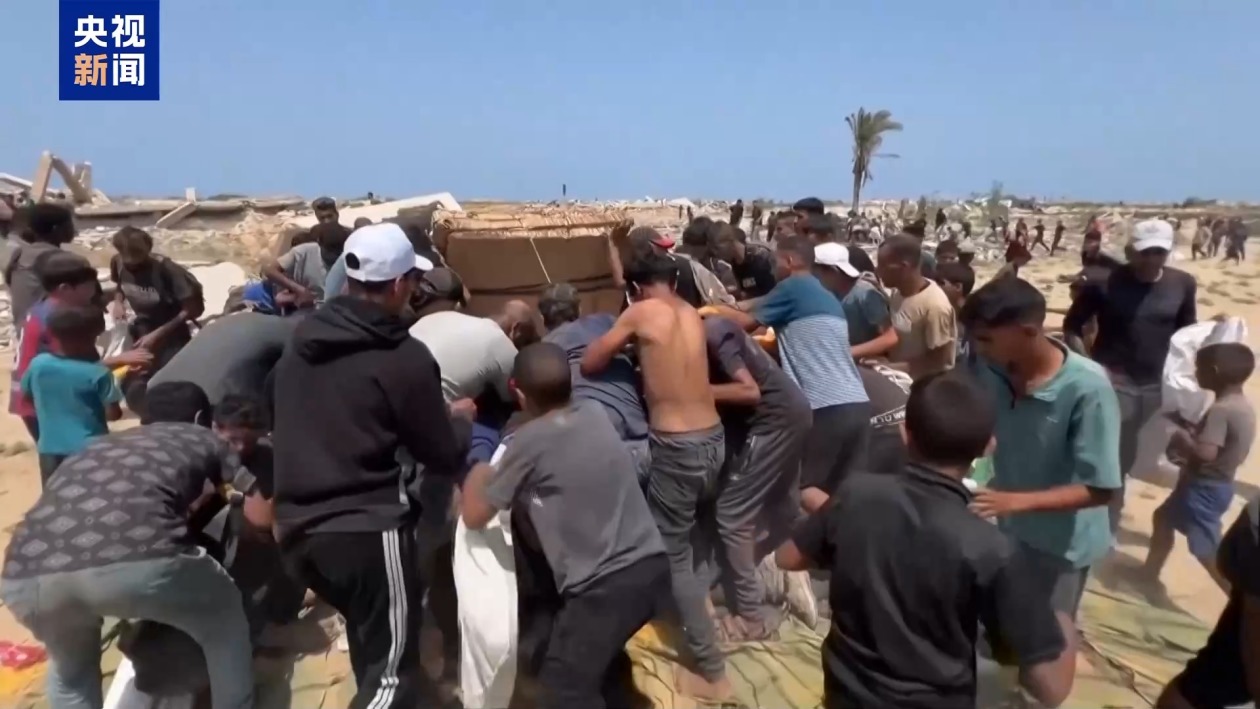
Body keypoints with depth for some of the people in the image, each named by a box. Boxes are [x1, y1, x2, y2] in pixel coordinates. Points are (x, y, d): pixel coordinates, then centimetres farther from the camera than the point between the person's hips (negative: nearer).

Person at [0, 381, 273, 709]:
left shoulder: (95, 447, 39)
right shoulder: (201, 438, 28)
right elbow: (261, 518, 29)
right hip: (139, 563, -5)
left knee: (72, 667, 39)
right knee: (225, 623, 28)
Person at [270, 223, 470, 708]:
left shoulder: (302, 339, 6)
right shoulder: (404, 356, -14)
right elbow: (443, 455, -5)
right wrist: (460, 419, 14)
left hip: (299, 527, 8)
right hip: (368, 529, -8)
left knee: (370, 642, 28)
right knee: (393, 669, 3)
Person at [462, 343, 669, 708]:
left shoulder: (530, 440, -12)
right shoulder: (594, 413, 6)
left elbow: (474, 517, 1)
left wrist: (479, 473, 17)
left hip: (605, 586, -7)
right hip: (652, 566, 8)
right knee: (595, 651, 30)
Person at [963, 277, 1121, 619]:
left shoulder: (1087, 390, -30)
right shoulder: (990, 370, -16)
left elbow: (1101, 489, -26)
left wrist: (1015, 501, -35)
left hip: (1061, 544, -4)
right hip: (1005, 530, 4)